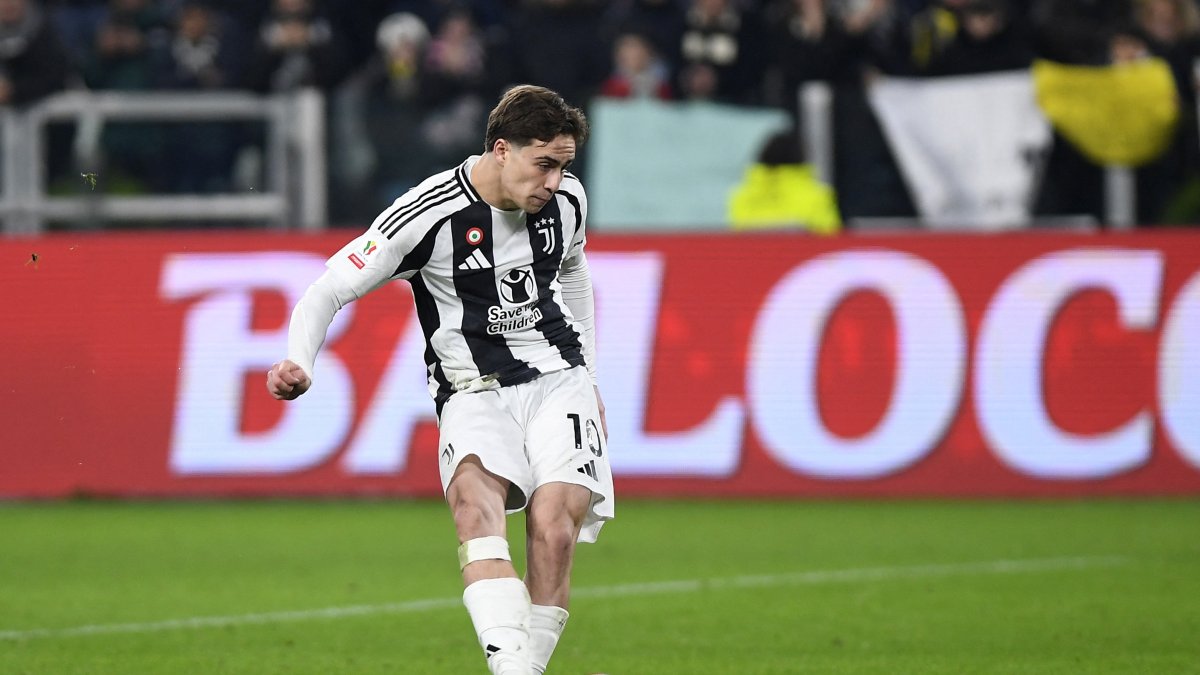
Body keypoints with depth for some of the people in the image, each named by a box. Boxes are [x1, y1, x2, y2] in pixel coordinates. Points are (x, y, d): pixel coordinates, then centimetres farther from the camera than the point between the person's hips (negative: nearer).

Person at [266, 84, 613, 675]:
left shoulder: (567, 200, 2)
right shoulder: (428, 215, -14)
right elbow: (330, 290, -9)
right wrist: (299, 364, -27)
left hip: (559, 381, 3)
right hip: (475, 391, -3)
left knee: (553, 529, -21)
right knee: (475, 499, -33)